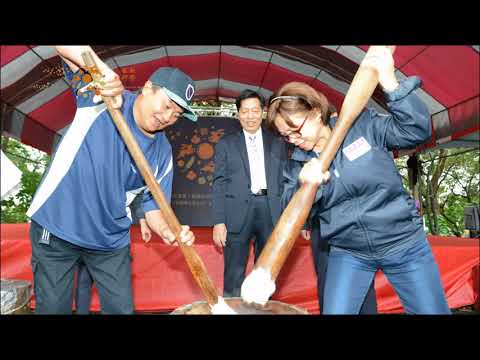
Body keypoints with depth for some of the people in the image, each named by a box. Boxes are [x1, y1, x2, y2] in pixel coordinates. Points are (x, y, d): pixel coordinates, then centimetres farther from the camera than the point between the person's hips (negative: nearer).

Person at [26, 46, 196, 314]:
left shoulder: (163, 153, -3)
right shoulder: (104, 96, -11)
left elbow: (152, 205, 2)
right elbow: (65, 49, -15)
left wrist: (167, 231, -19)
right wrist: (101, 68, -34)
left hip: (111, 241, 3)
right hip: (55, 227, -2)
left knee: (122, 308, 10)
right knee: (53, 307, 10)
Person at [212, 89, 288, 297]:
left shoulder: (277, 143, 11)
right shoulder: (226, 144, 7)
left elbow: (284, 181, 10)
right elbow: (219, 184, 3)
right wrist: (218, 221, -6)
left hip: (271, 214, 2)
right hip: (237, 214, -2)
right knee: (234, 276, 4)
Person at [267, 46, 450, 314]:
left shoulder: (361, 124, -9)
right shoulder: (298, 161, -2)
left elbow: (416, 131, -15)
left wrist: (391, 84, -27)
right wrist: (303, 185, -29)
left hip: (404, 244, -1)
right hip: (347, 253, 2)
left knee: (432, 310, 10)